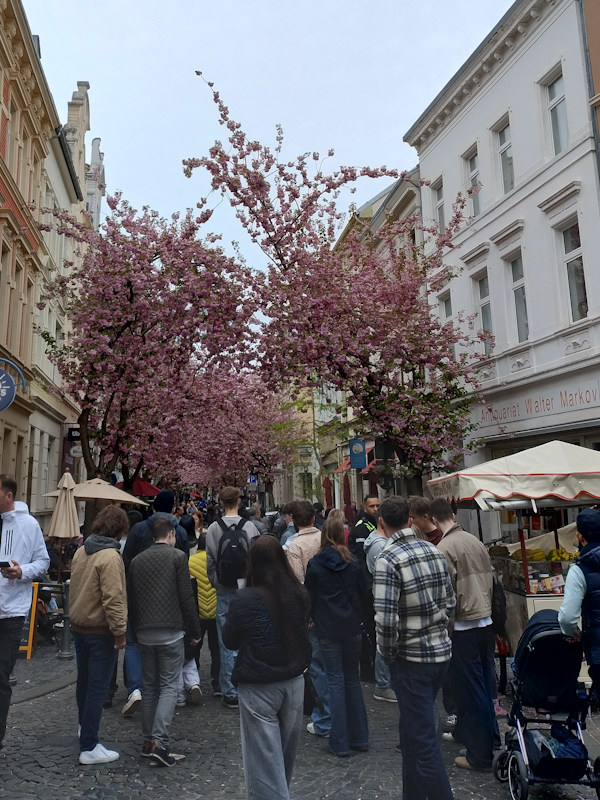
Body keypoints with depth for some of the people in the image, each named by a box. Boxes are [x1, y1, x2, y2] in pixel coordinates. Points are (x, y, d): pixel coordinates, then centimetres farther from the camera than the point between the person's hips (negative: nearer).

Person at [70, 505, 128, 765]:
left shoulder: (81, 551, 4)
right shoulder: (110, 556, -22)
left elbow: (76, 588, 14)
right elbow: (113, 598, -25)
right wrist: (120, 631, -18)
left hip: (79, 627, 9)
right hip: (100, 631, -9)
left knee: (84, 682, 24)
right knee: (98, 688, 1)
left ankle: (85, 727, 43)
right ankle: (89, 748, 7)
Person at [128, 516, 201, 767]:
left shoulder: (137, 560, 10)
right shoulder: (177, 557, -6)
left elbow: (130, 599, 14)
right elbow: (186, 598, -9)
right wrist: (194, 631, 1)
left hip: (144, 633, 5)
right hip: (170, 632, -5)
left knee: (149, 687, 16)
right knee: (168, 687, 1)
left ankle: (147, 741, 22)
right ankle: (159, 742, -7)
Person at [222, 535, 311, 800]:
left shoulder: (245, 598, -20)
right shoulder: (298, 593, -5)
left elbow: (229, 640, -5)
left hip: (258, 687, -5)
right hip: (294, 681, 6)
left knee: (265, 756, 7)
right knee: (285, 752, 23)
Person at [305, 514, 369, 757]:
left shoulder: (314, 564, -9)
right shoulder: (353, 563, -4)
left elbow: (309, 596, 1)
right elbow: (362, 591, 5)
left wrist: (311, 618, 18)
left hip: (327, 629, -2)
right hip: (352, 627, 3)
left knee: (336, 681, 5)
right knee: (352, 678, 15)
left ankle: (340, 742, 10)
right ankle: (359, 737, 22)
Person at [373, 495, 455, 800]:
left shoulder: (388, 559, -19)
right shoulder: (434, 551, 1)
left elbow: (385, 620, -24)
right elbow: (449, 602, 9)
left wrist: (388, 655, -7)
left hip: (411, 658, -8)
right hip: (441, 651, 8)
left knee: (423, 740, 4)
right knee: (413, 730, 23)